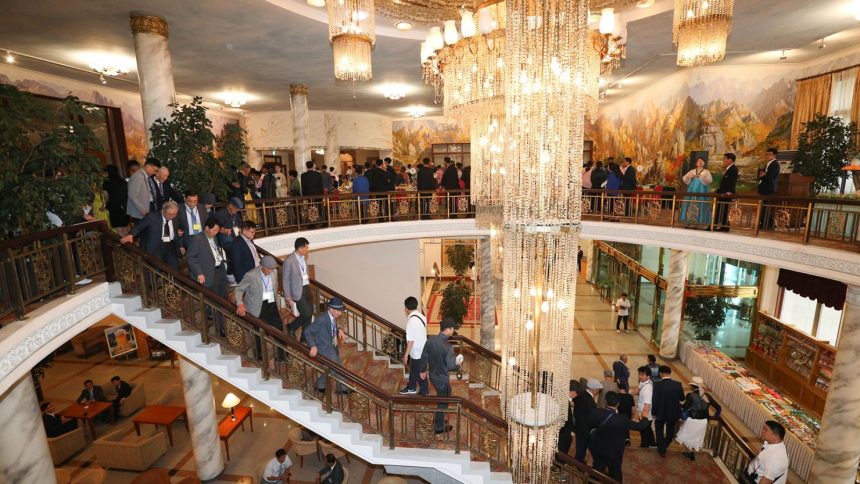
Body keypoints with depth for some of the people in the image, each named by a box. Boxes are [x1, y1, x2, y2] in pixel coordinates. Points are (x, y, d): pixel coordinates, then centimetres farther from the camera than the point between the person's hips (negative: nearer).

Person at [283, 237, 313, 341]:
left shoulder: (303, 257, 5)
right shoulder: (289, 261, -17)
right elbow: (285, 280, -12)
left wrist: (307, 278, 6)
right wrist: (288, 297, -10)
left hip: (306, 288, 7)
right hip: (297, 291, -7)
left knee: (310, 313, 11)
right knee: (306, 314, -7)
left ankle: (305, 336, 28)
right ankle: (291, 327, 20)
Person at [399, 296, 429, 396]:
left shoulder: (411, 321, -28)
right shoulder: (421, 316, -2)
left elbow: (410, 340, -25)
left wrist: (405, 355, -16)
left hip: (417, 351, -9)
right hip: (422, 349, 9)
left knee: (420, 373, 11)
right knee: (413, 369, 25)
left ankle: (424, 392, 29)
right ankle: (411, 388, 42)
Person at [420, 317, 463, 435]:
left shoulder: (430, 339, -9)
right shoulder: (448, 347, -30)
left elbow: (424, 356, 2)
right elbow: (451, 366, -23)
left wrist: (423, 370, 16)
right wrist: (458, 363, -1)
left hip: (432, 375, 7)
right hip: (442, 379, -7)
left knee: (441, 398, 28)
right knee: (443, 402, 14)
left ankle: (437, 419, 45)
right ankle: (439, 427, 30)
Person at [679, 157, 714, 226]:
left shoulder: (706, 172, 7)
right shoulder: (692, 171, 14)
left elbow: (710, 180, -8)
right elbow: (684, 179, 8)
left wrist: (701, 177, -22)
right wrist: (689, 176, -12)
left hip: (701, 192, -2)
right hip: (692, 191, 2)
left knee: (699, 207, -7)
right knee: (690, 206, -4)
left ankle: (697, 223, -6)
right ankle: (688, 223, -2)